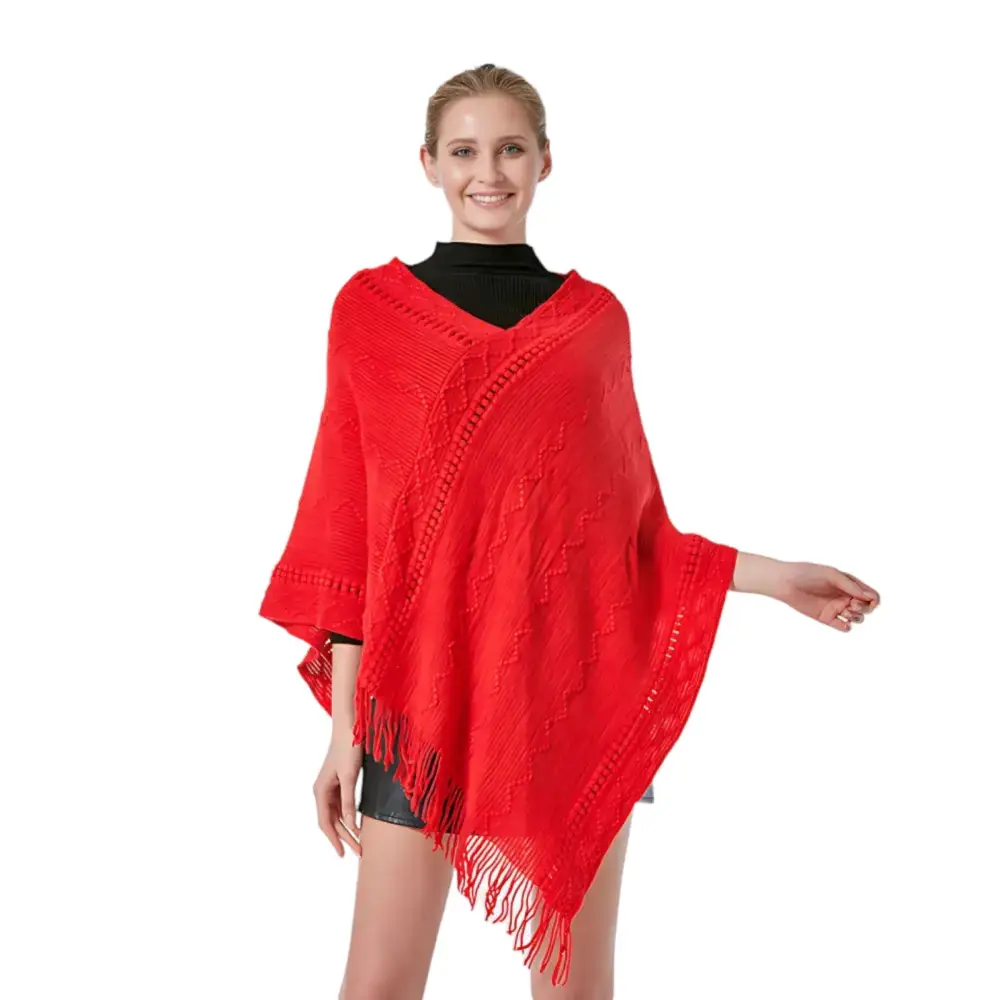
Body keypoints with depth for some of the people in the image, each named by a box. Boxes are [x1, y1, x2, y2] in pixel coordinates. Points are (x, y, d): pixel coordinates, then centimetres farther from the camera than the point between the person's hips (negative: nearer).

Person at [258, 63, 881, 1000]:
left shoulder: (595, 318, 9)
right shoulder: (372, 309, 2)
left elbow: (631, 528, 12)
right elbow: (350, 535, 0)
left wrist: (772, 576, 3)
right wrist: (343, 723, -2)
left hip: (576, 683, 2)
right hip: (424, 683, -2)